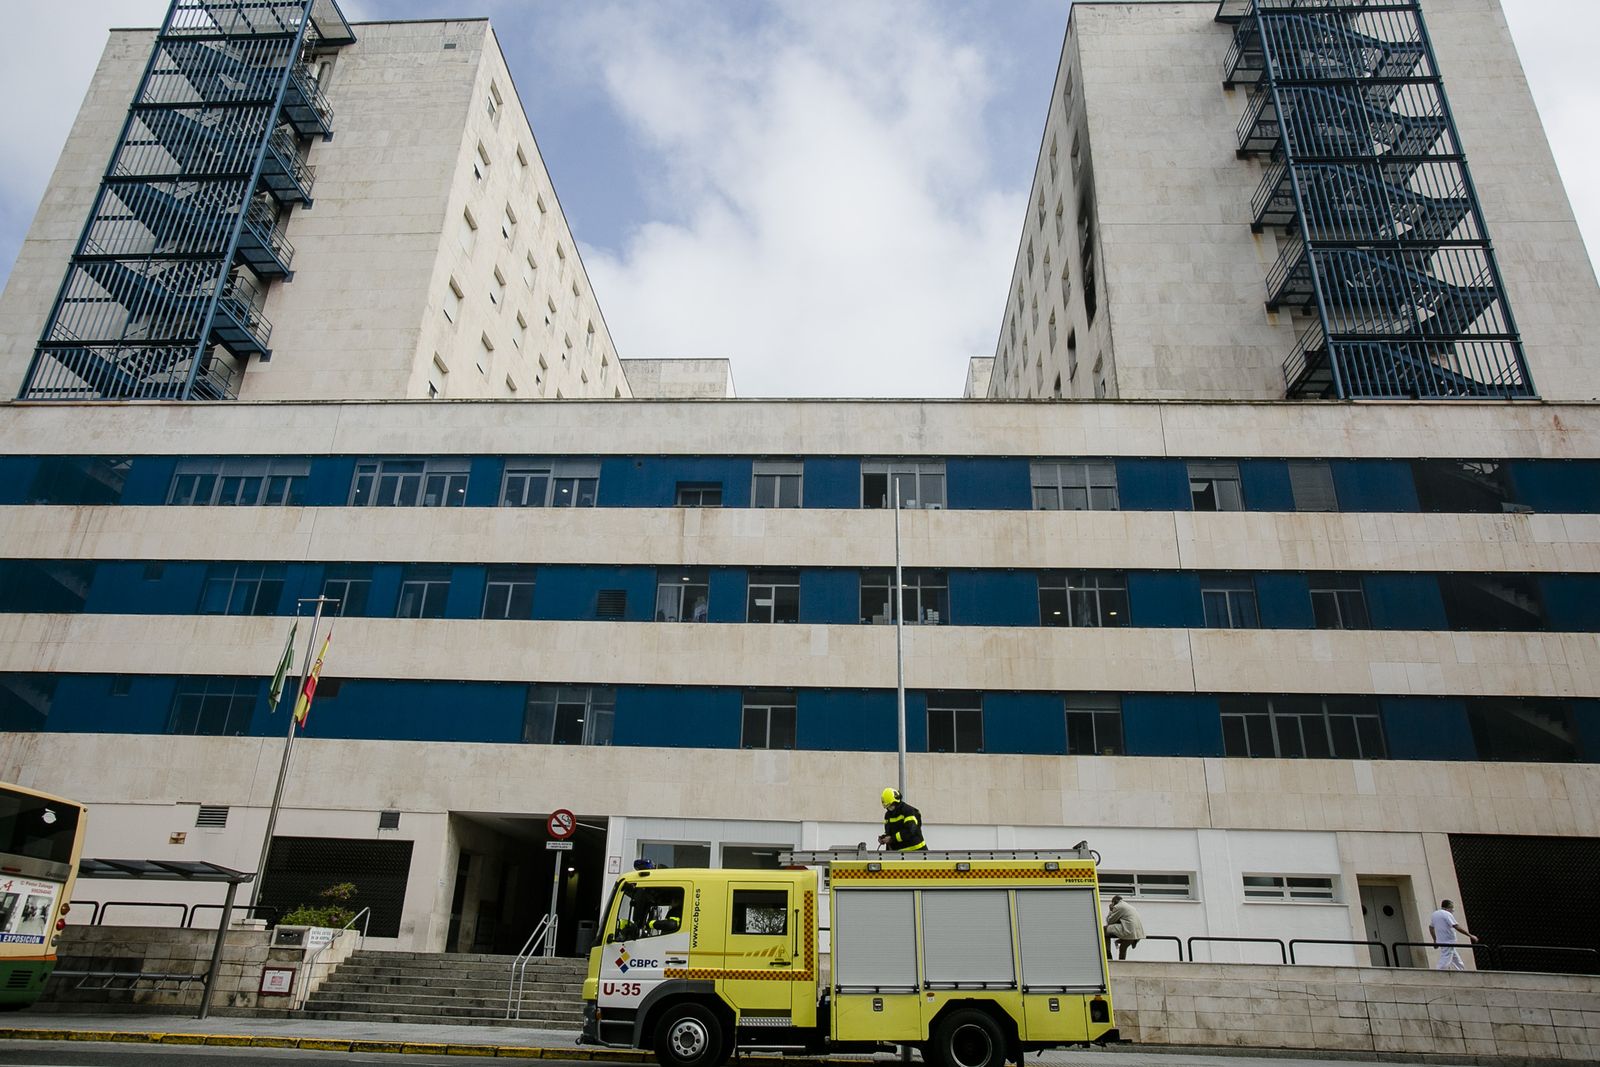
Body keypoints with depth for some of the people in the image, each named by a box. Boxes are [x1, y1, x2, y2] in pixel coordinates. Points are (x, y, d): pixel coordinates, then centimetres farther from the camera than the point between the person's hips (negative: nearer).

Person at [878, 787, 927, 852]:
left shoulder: (908, 811, -14)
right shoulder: (888, 815, 11)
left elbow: (910, 831, -23)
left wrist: (892, 838, -24)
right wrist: (884, 837, -4)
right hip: (898, 851, 7)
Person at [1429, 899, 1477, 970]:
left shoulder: (1434, 914, 16)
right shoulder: (1447, 914, -12)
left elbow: (1431, 927, 24)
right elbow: (1457, 927, -21)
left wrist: (1435, 940, 31)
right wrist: (1470, 935, -18)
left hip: (1441, 941, 9)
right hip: (1448, 943, -9)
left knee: (1459, 964, 18)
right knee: (1444, 964, -10)